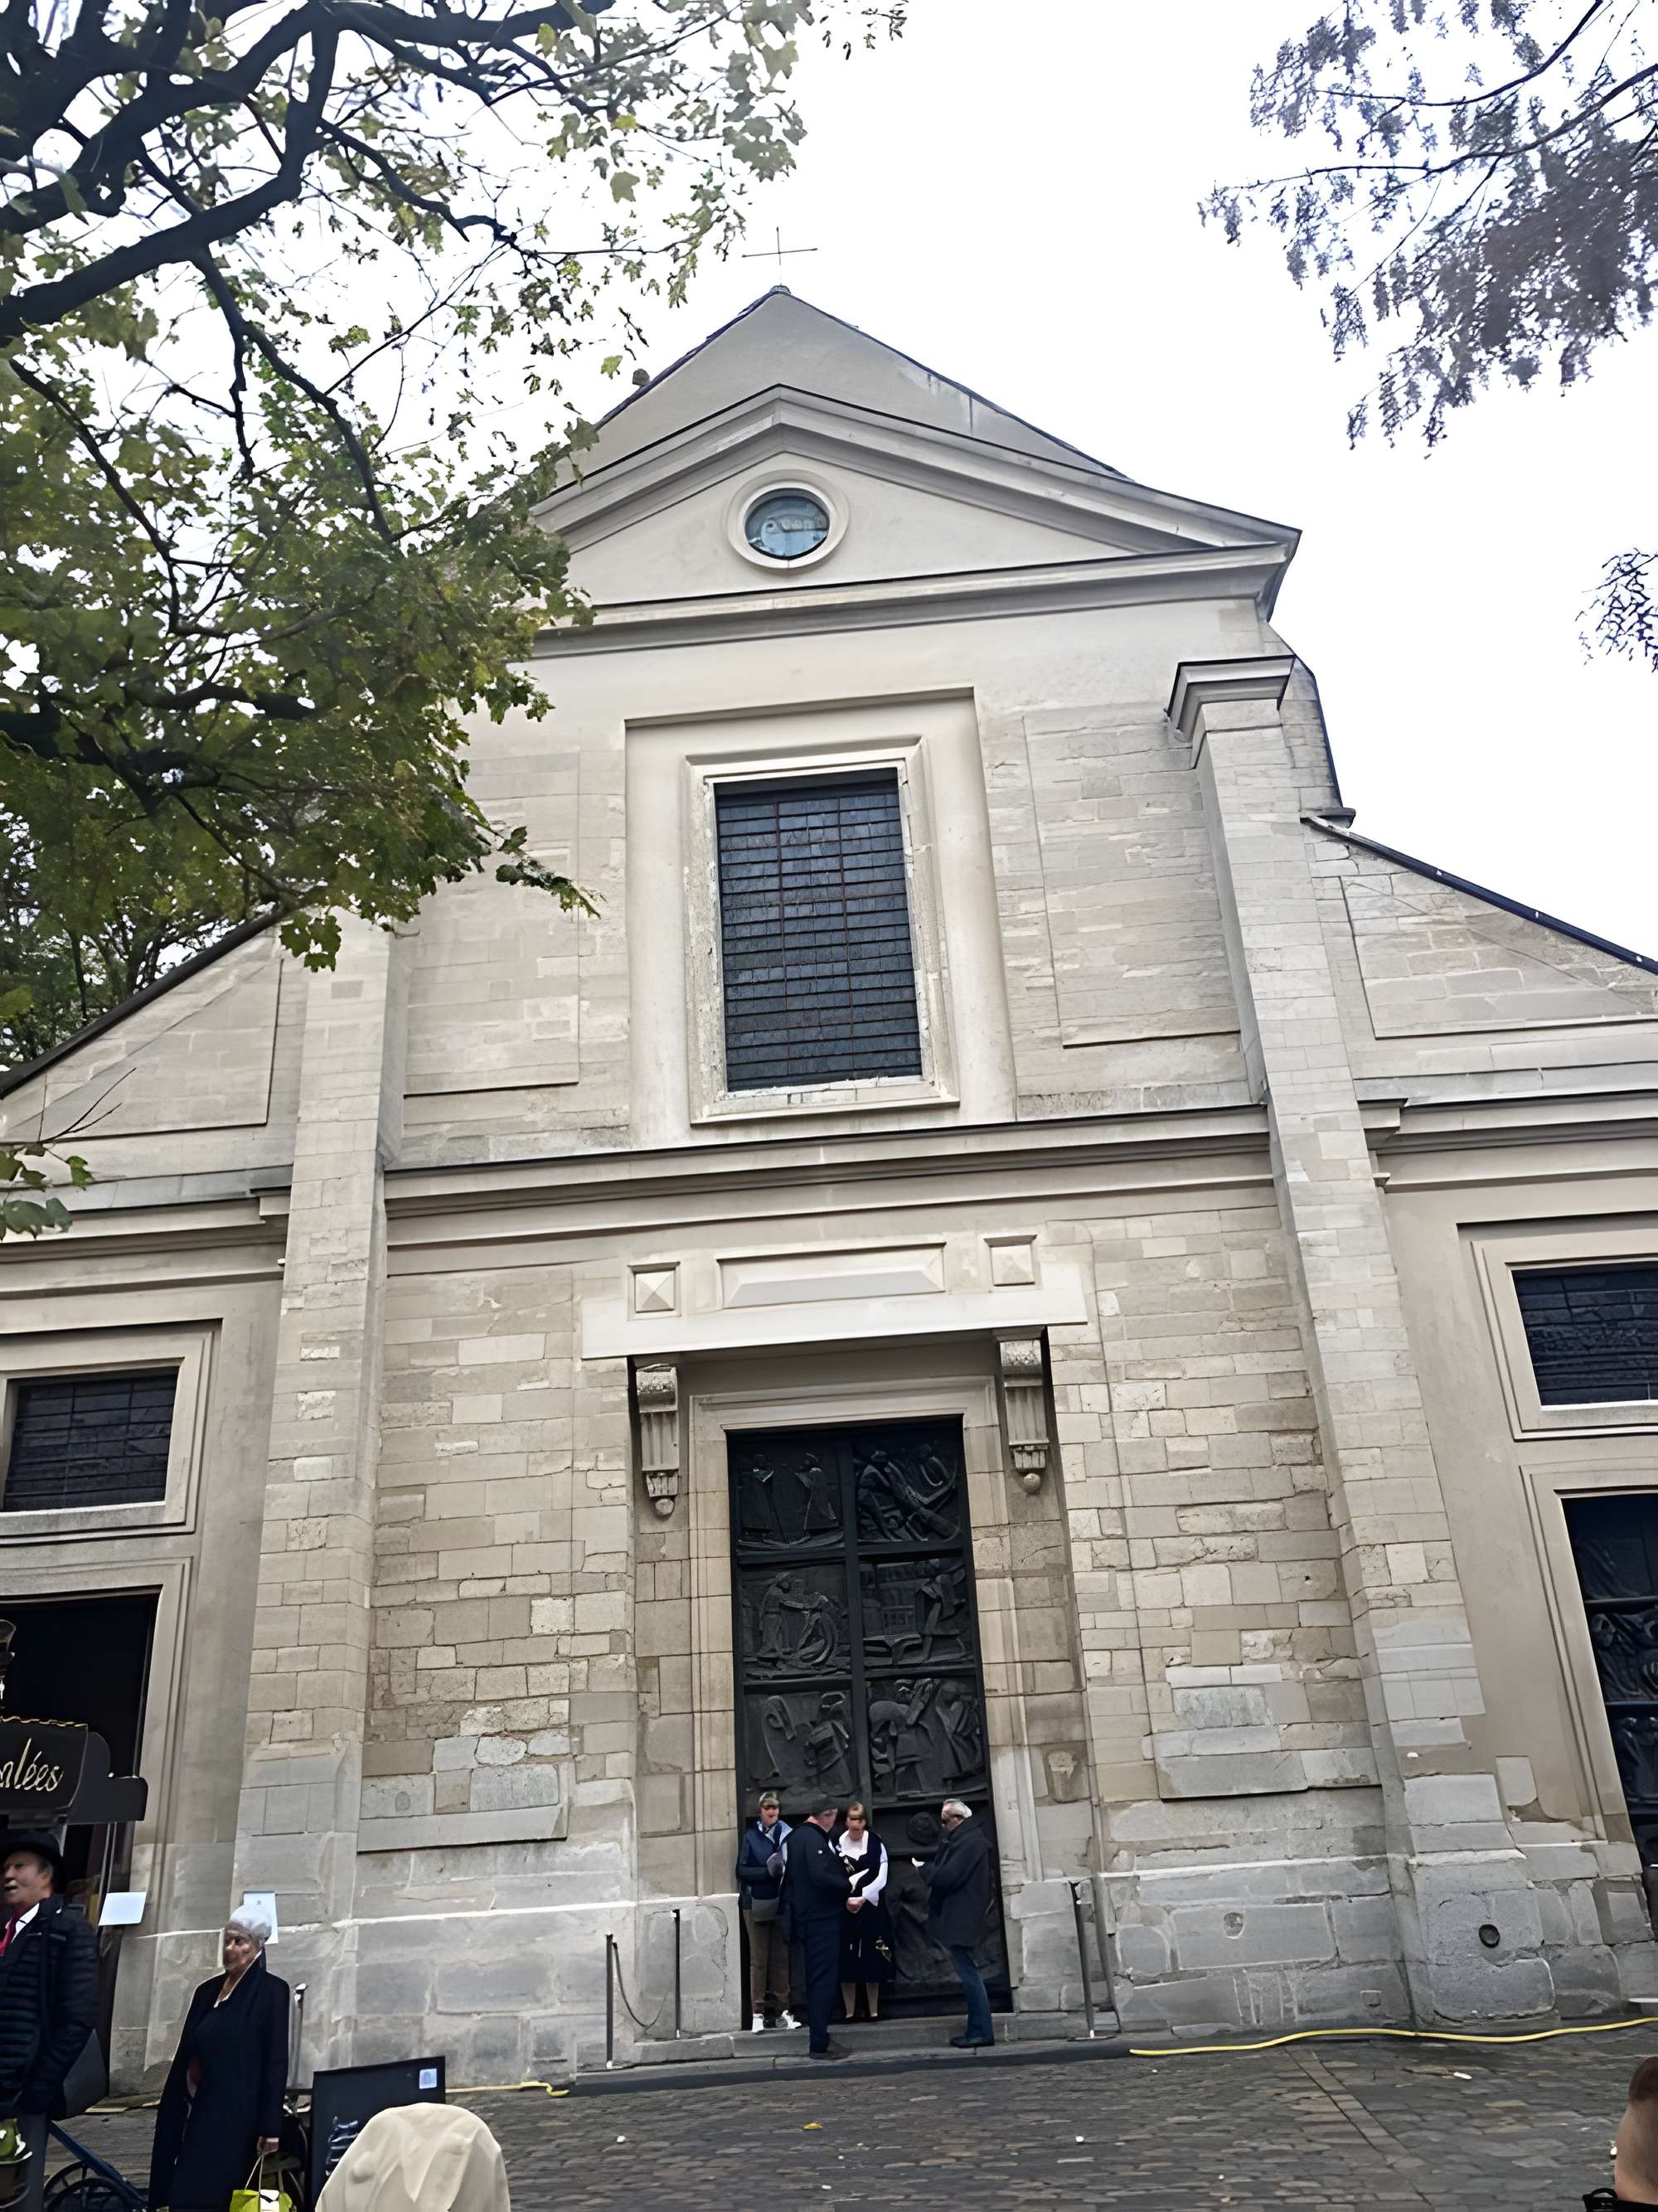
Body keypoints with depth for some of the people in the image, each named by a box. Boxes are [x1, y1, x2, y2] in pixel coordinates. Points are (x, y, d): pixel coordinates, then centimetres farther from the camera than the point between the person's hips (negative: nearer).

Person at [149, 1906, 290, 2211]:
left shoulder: (272, 1991, -8)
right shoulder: (208, 1990, 11)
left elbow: (276, 2062, -11)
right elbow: (186, 2057, 15)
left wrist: (270, 2127, -14)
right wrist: (176, 2114, 12)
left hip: (239, 2114, -6)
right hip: (201, 2111, 6)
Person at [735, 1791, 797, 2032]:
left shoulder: (787, 1834, 6)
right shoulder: (750, 1835, 1)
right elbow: (742, 1870, -3)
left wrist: (782, 1869, -13)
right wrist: (767, 1871, -15)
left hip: (781, 1902, 2)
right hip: (756, 1904, -2)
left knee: (781, 1958, 3)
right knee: (758, 1959, 1)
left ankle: (782, 2008, 12)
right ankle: (758, 2012, 7)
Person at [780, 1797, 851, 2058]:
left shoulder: (795, 1836, 11)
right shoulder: (814, 1839, -19)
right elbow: (821, 1877, -28)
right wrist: (848, 1886, -15)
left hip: (806, 1917, 10)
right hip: (822, 1919, -10)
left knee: (815, 1978, 17)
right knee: (824, 1980, -4)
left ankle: (817, 2035, 25)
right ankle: (820, 2044, -1)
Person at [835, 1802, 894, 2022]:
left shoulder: (876, 1844, -1)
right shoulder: (836, 1844, -1)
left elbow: (880, 1878, -5)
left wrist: (861, 1899, -13)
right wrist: (846, 1899, -14)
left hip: (871, 1908, 0)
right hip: (843, 1908, 0)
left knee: (872, 1960, 2)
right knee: (846, 1960, 0)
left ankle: (874, 2010, 9)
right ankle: (850, 2011, 7)